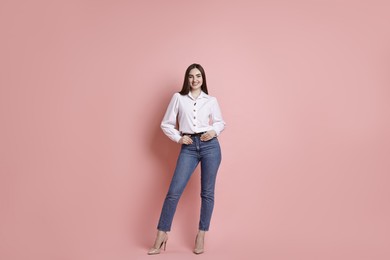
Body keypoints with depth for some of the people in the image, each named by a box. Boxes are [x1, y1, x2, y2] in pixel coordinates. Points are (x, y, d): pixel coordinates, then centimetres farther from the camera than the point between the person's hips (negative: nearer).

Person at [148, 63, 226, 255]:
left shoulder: (211, 100, 8)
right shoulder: (178, 98, 7)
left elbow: (220, 122, 17)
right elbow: (166, 124, 8)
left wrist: (214, 131, -4)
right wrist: (178, 138, -5)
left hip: (210, 146, 1)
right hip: (189, 147, 0)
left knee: (207, 192, 4)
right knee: (174, 191, -6)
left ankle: (201, 236, 16)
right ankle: (161, 236, 4)